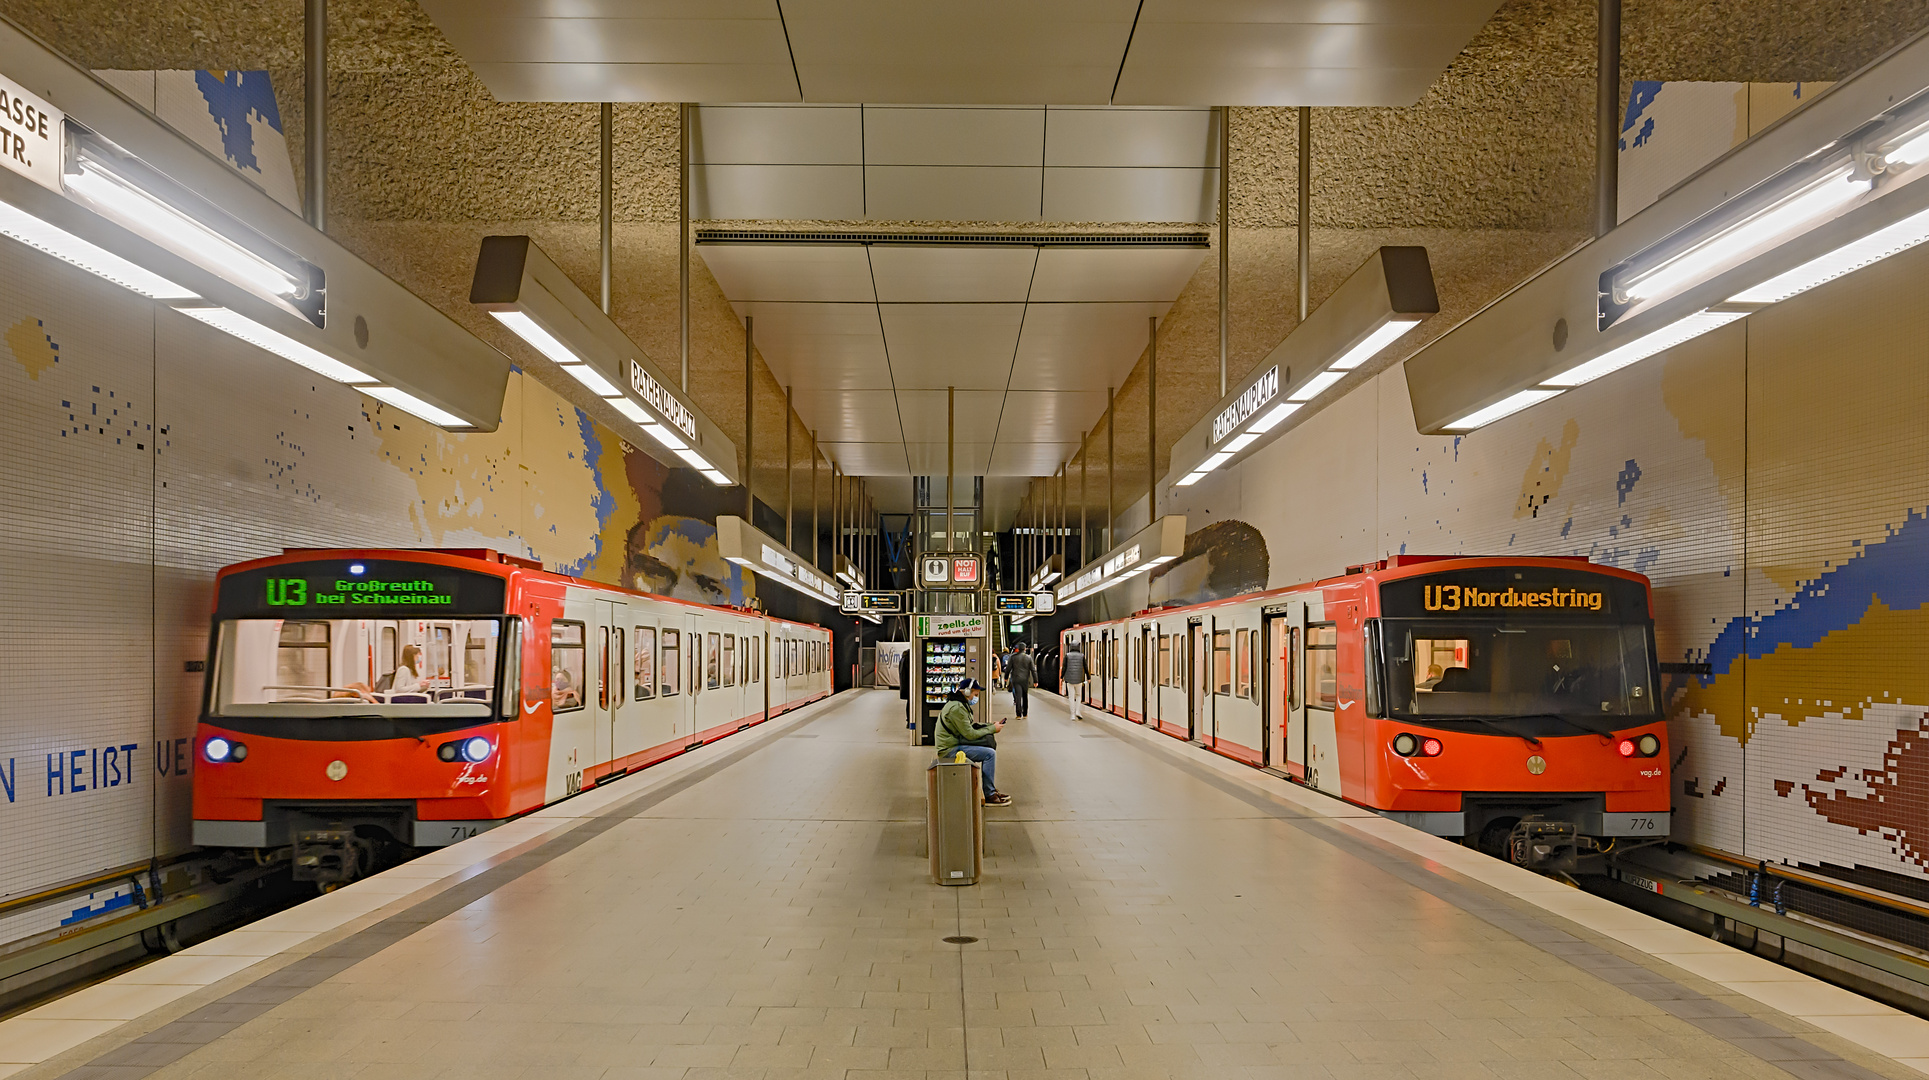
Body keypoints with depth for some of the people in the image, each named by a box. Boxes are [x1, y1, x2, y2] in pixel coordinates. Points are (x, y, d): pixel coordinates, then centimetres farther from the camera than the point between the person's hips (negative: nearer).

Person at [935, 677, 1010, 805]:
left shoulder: (960, 705, 15)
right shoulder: (957, 708, -20)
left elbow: (970, 726, 21)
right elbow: (970, 734, -19)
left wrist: (990, 725, 8)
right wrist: (992, 729, -9)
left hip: (954, 744, 11)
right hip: (949, 750, -11)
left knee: (989, 741, 12)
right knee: (990, 753, -18)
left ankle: (991, 788, 14)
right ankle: (989, 795, -12)